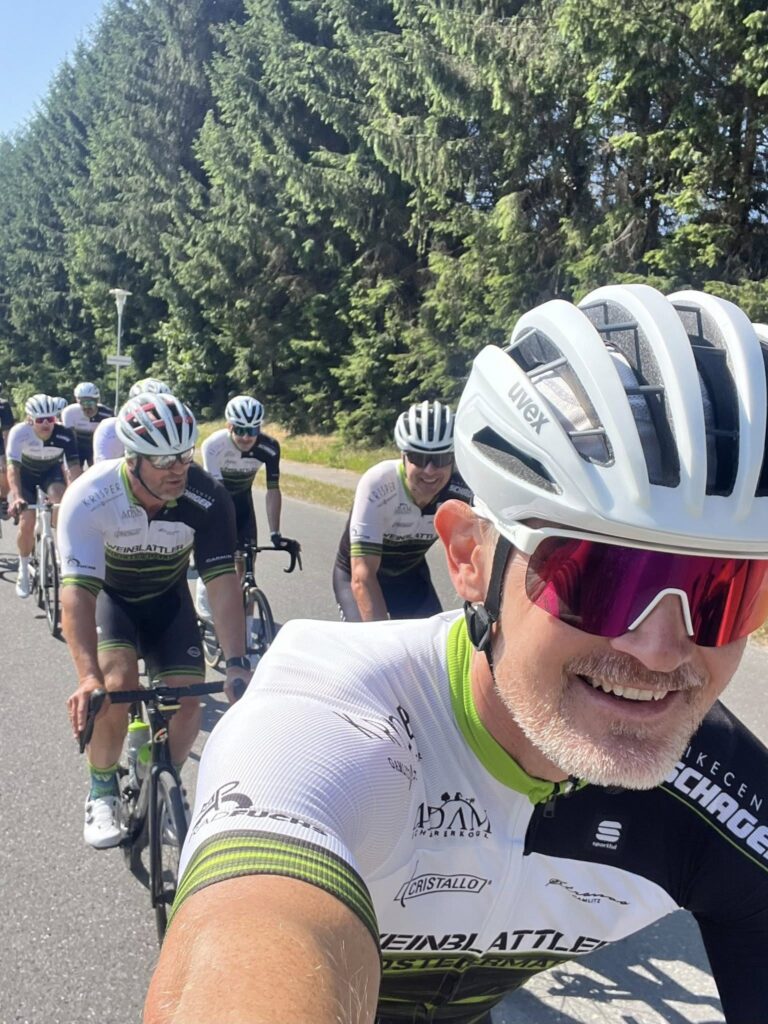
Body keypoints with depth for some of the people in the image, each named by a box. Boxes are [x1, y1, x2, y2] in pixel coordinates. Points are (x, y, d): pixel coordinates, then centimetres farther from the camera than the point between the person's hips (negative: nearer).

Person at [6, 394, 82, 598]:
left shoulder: (64, 435, -31)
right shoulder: (19, 432, -32)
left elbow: (74, 467, -33)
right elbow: (13, 467, -35)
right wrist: (16, 497, -49)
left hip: (51, 471, 0)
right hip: (26, 474, 0)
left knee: (59, 498, -32)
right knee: (27, 524, -11)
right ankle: (24, 569, 13)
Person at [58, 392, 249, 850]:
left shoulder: (208, 499, -29)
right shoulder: (90, 498, -34)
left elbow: (223, 582, -28)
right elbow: (77, 590, -38)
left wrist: (236, 663, -36)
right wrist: (88, 676, -49)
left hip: (168, 597, 2)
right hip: (109, 595, -2)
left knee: (189, 699, -11)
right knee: (117, 684, -26)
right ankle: (103, 792, 0)